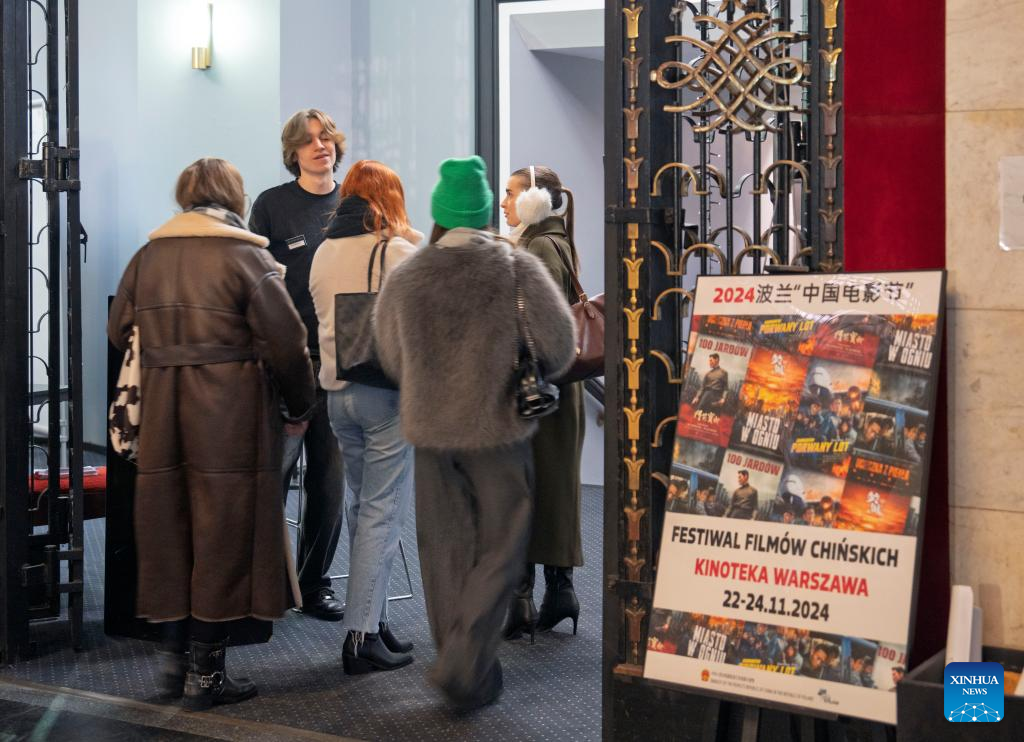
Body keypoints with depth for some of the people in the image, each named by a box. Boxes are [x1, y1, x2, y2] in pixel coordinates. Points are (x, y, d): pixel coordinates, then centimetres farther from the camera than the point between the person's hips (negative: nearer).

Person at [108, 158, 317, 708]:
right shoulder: (246, 256, -7)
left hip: (161, 414, 5)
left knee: (168, 527, 14)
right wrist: (298, 408, 3)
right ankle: (205, 672, 8)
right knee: (224, 535, 3)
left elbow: (119, 332, 15)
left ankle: (174, 656, 22)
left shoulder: (147, 255, 9)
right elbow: (285, 342, -10)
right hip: (231, 414, -5)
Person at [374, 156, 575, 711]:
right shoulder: (518, 270, -10)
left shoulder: (404, 279, -2)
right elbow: (559, 348, -8)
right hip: (500, 430, -3)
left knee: (446, 552, 13)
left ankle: (461, 665, 21)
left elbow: (393, 361, 7)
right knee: (498, 551, 5)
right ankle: (464, 669, -5)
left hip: (430, 431, 3)